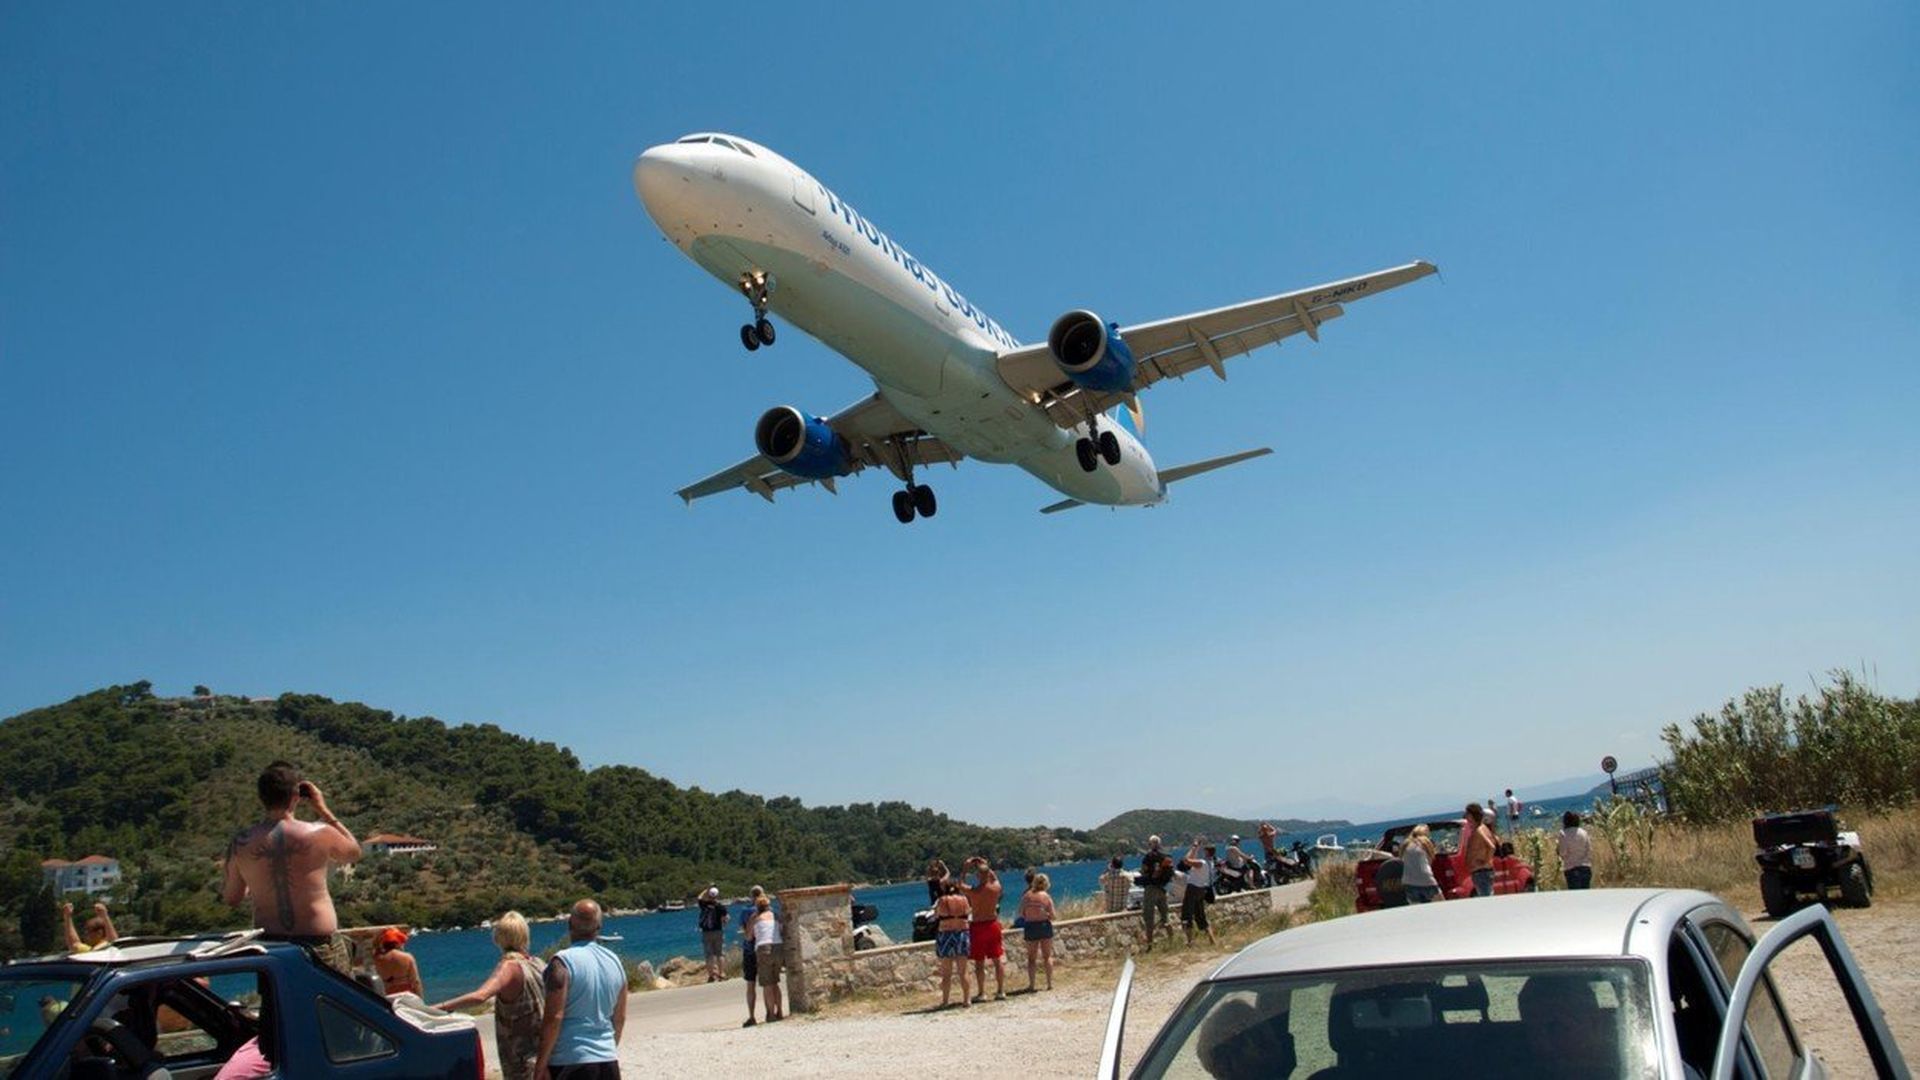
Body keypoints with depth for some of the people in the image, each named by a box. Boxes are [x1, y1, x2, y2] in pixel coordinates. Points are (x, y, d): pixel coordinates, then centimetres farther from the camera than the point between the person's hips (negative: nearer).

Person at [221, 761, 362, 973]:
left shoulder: (241, 842, -4)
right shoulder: (320, 834, -11)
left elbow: (232, 897, 8)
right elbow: (355, 852, 11)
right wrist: (324, 811, 12)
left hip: (269, 941, 3)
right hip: (319, 943, -3)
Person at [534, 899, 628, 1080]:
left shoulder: (564, 962, -11)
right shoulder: (615, 961, 8)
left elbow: (554, 1018, -16)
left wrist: (540, 1064, -10)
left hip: (569, 1063, -6)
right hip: (608, 1061, 6)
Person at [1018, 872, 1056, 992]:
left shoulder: (1026, 896, -4)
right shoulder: (1046, 896, -8)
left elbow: (1021, 914, 0)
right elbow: (1052, 915, -8)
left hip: (1030, 927, 1)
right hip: (1044, 926, -1)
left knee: (1031, 958, 11)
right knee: (1047, 956, 13)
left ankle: (1031, 985, 5)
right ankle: (1050, 983, 13)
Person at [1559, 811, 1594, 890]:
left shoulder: (1564, 833, -5)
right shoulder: (1584, 832, 8)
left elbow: (1563, 853, -8)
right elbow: (1590, 850, 6)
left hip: (1572, 869, -4)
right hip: (1586, 868, 4)